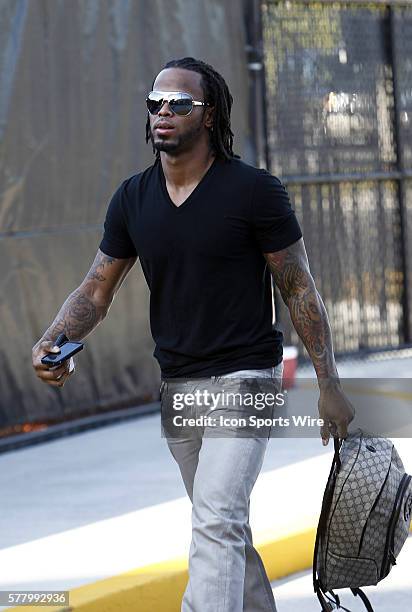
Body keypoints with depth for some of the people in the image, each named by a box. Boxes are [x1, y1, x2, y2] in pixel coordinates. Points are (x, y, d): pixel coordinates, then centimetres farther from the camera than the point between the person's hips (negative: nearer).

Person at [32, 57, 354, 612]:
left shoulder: (254, 191, -11)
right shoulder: (133, 198, 4)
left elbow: (299, 289, -6)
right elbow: (98, 288, 7)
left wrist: (330, 386, -7)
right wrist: (52, 343, -13)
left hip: (244, 378, -6)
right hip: (176, 384, 6)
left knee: (216, 517, -21)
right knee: (225, 524, 17)